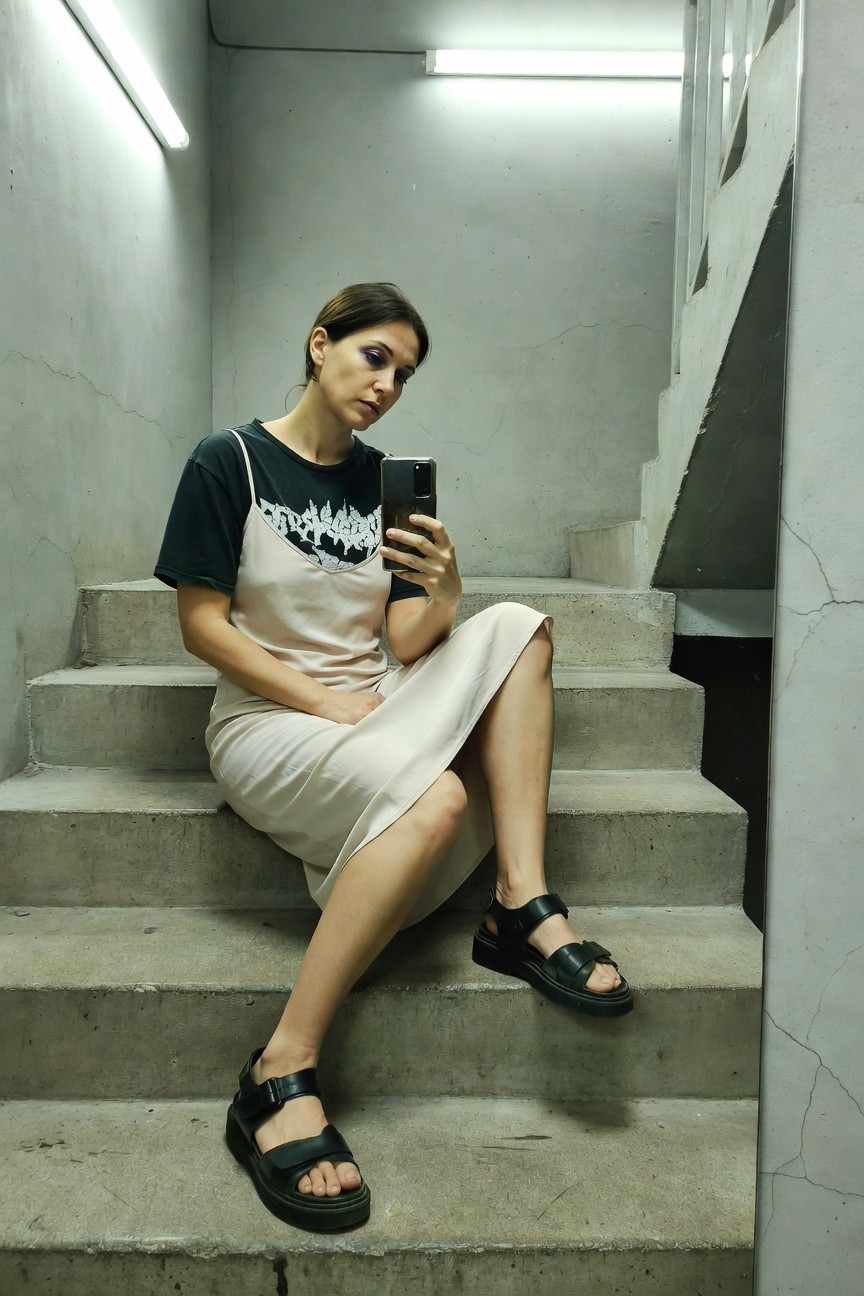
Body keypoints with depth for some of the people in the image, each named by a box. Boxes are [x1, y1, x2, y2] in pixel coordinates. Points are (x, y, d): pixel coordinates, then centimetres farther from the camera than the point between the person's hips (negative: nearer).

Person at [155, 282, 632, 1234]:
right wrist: (325, 701, -15)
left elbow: (407, 644, 3)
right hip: (264, 721, -6)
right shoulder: (229, 462, -4)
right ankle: (280, 1077, -25)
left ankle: (522, 906, -22)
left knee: (516, 628, -14)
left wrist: (442, 594, -20)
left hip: (371, 712, 6)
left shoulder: (384, 482, 11)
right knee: (433, 796, -33)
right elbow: (201, 623, -9)